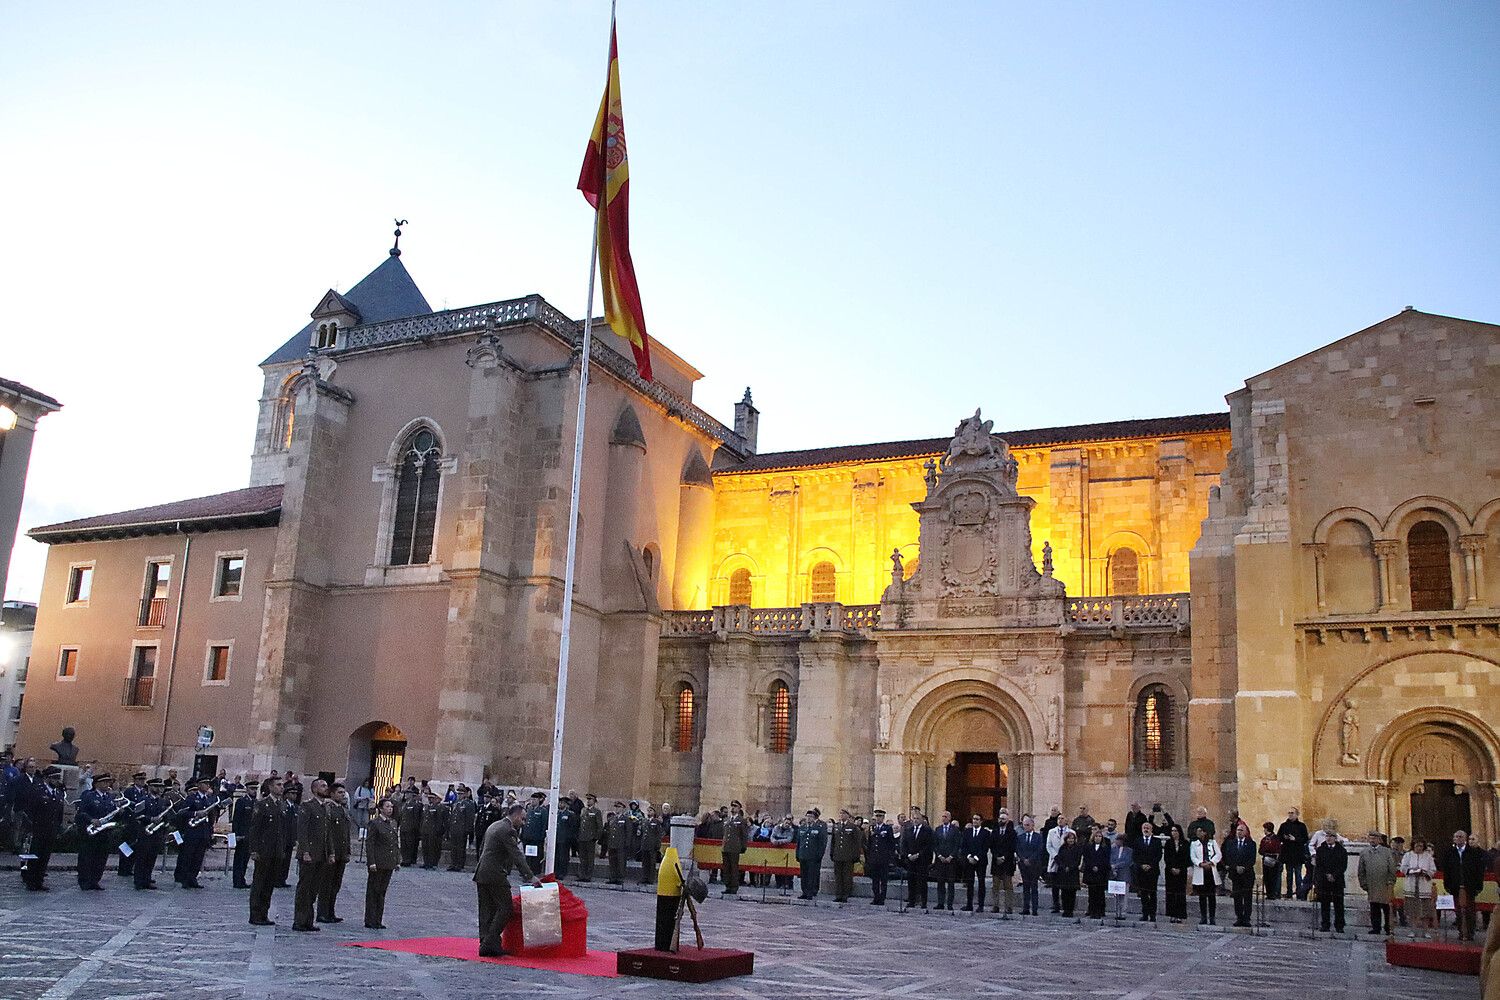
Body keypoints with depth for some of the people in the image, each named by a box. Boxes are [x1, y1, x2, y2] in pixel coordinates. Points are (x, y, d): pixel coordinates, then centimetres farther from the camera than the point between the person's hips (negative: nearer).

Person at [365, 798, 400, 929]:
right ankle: (370, 921, 6)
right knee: (373, 892, 0)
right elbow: (369, 843, -12)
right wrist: (371, 862, -17)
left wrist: (398, 861, 12)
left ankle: (378, 920, 16)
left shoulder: (393, 823, 12)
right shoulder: (374, 823, -8)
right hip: (377, 863, -6)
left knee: (382, 892, 10)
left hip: (389, 864, 7)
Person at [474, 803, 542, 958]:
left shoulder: (493, 826, 17)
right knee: (506, 908, -5)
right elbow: (517, 856, -18)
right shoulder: (508, 830, -13)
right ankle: (491, 941, -9)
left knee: (486, 910, 10)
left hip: (481, 874, 10)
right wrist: (530, 877, -18)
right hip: (495, 875, -10)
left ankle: (485, 944, 10)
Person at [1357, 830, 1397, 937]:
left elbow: (1392, 869, 4)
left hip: (1384, 885, -1)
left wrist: (1391, 883, -3)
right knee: (1374, 908, 1)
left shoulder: (1387, 851, 6)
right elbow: (1361, 871, 11)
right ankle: (1376, 927, 6)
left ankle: (1388, 928, 11)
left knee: (1386, 907, 1)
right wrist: (1364, 884, 5)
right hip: (1371, 886, 1)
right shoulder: (1364, 853, 9)